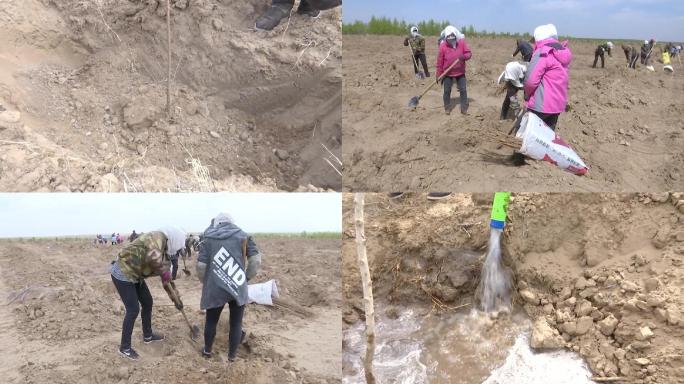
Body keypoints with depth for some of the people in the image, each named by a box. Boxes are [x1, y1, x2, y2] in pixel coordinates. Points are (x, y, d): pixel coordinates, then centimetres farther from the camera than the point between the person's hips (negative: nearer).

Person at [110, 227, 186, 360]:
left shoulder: (163, 249, 8)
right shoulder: (157, 238, -23)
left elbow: (166, 274, 15)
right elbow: (155, 259, -45)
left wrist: (176, 297, 16)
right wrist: (165, 272, -25)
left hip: (134, 275, 10)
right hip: (122, 274, -10)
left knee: (147, 302, 17)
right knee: (133, 310, -8)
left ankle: (148, 335, 36)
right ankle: (124, 348, 5)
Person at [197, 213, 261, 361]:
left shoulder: (208, 238, 7)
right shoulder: (243, 236, 8)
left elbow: (201, 265, 1)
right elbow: (256, 259, -1)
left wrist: (205, 282, 17)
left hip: (215, 288, 1)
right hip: (238, 288, 0)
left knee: (211, 320, 19)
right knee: (236, 322, 12)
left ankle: (207, 350, 35)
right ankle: (232, 355, 21)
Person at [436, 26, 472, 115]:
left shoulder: (462, 42, -7)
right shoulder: (443, 46, -11)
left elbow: (469, 53, -4)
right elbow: (440, 61, -7)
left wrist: (464, 56, -28)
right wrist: (439, 75, -5)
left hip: (460, 72, 1)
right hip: (447, 73, -1)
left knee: (463, 90, 2)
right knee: (447, 91, 7)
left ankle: (464, 108, 10)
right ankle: (447, 108, 22)